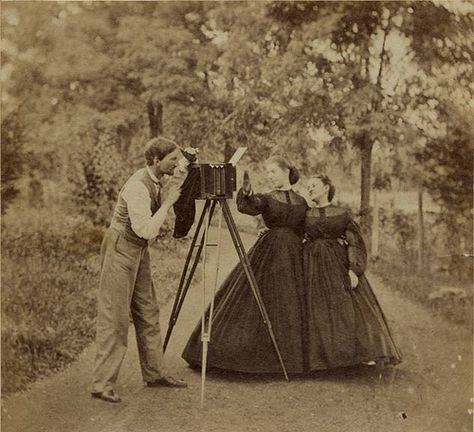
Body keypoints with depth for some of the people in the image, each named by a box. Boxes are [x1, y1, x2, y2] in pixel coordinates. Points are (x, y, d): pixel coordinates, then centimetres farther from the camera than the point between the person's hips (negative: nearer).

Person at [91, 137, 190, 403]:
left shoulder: (155, 181, 5)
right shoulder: (137, 187, -24)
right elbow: (146, 230, -29)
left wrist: (176, 188, -4)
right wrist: (169, 201, -23)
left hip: (139, 251, 9)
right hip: (121, 250, -9)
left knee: (148, 313, 12)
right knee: (115, 318, -8)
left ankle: (155, 373, 21)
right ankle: (103, 384, -4)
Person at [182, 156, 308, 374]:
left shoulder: (301, 202, 11)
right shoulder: (266, 199, 2)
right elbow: (246, 206, -20)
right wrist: (246, 191, -39)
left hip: (292, 257, 3)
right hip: (266, 254, -2)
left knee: (288, 306, 4)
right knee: (248, 299, -7)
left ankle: (287, 357, 15)